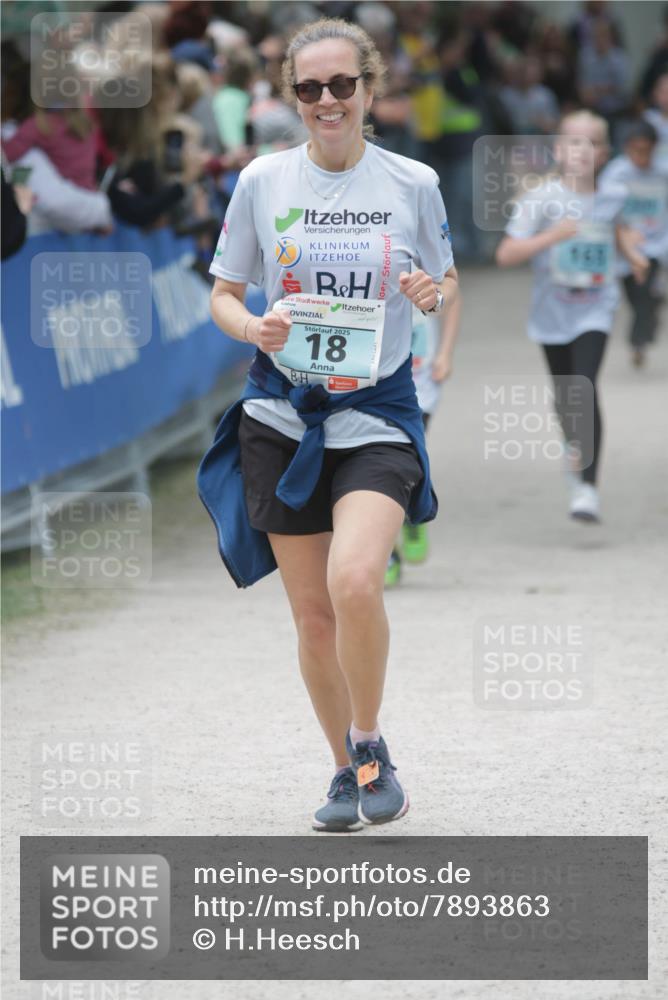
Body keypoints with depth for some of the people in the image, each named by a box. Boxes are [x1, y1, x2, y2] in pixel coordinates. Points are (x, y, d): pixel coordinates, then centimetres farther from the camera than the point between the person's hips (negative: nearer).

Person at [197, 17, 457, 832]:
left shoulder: (413, 183, -1)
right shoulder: (263, 181, 1)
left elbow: (446, 282, 13)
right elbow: (222, 294, 8)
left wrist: (433, 293, -10)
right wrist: (254, 328, -13)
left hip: (378, 411, -2)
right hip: (283, 414, 2)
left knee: (354, 581, -24)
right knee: (312, 615, 5)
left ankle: (371, 747, -1)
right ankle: (345, 771, 24)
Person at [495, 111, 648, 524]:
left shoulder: (611, 197, -1)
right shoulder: (543, 200, -12)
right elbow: (506, 254, -18)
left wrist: (632, 251, 7)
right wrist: (551, 236, -30)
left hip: (595, 308, 0)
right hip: (553, 308, 0)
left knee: (585, 388, -18)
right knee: (564, 395, 14)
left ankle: (587, 486, -18)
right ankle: (576, 453, 45)